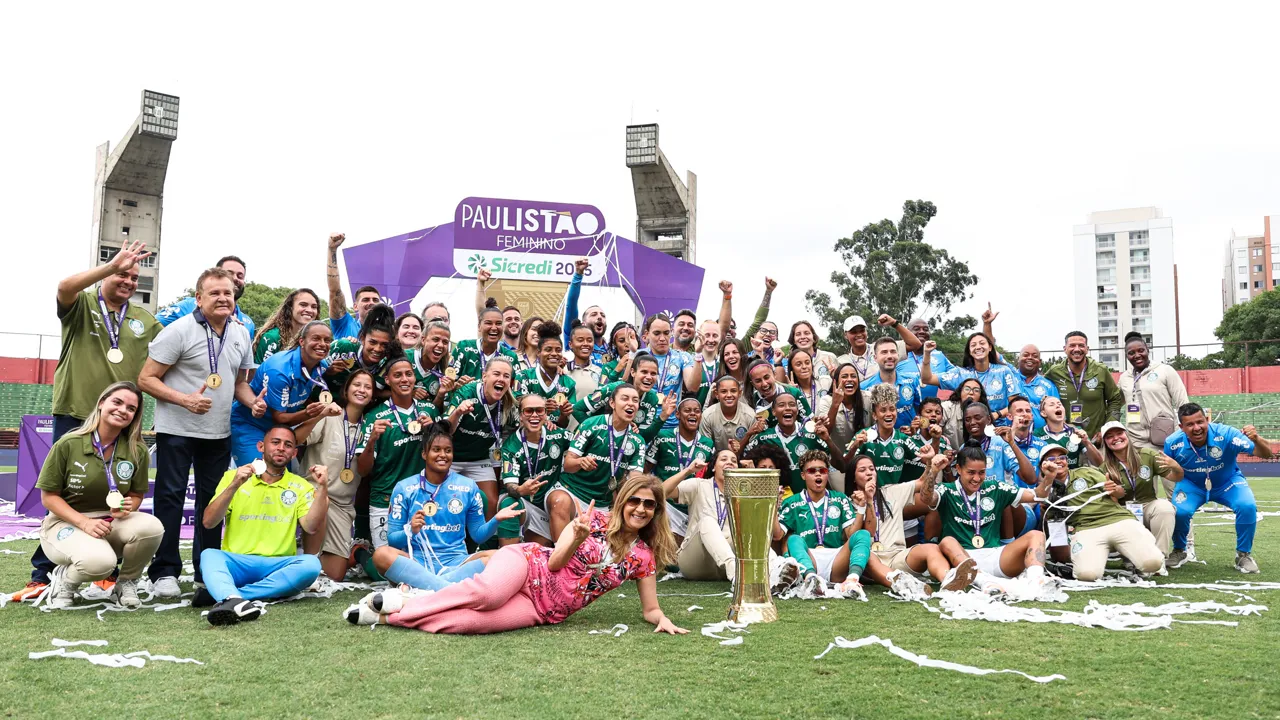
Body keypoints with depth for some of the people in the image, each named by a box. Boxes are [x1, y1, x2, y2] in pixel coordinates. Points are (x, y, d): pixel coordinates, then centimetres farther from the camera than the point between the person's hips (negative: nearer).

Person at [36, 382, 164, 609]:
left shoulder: (137, 450, -4)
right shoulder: (68, 444, -12)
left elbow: (137, 495, 7)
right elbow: (49, 496, -7)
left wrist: (127, 507, -19)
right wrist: (84, 522, -22)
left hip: (112, 522, 4)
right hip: (66, 521, -4)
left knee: (151, 527, -31)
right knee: (98, 561, -37)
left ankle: (126, 583, -1)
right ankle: (65, 577, 2)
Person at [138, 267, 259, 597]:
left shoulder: (241, 334, 8)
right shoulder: (179, 330, -10)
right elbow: (146, 379, -11)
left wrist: (253, 401, -3)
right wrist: (186, 400, -23)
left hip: (219, 433, 6)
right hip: (177, 430, -5)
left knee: (212, 500, 11)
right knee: (170, 497, -2)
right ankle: (165, 572, 5)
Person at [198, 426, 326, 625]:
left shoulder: (300, 487, 9)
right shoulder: (233, 476, 9)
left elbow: (312, 527, -6)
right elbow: (208, 523, -2)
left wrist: (322, 488, -16)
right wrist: (234, 486, -14)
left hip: (278, 567, 1)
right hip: (236, 563, 0)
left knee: (311, 564, -30)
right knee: (209, 555, -30)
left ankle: (222, 595, -33)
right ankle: (234, 600, -61)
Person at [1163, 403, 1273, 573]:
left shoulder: (1225, 434, -32)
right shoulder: (1173, 443, -26)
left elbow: (1267, 454, -33)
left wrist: (1256, 439, -53)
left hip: (1228, 483, 0)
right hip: (1192, 485, 0)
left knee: (1247, 506, -28)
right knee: (1179, 511, -27)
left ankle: (1243, 554, -2)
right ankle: (1179, 551, 6)